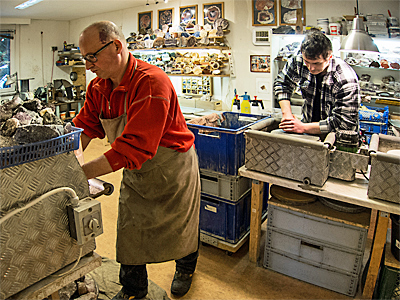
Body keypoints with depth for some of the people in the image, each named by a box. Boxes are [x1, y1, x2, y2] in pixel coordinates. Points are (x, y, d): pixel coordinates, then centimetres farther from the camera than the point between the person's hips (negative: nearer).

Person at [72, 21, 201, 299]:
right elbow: (84, 130, -4)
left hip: (173, 167, -6)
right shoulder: (98, 87, -5)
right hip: (134, 170, 6)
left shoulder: (152, 83, -33)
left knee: (180, 227, 17)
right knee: (129, 232, 12)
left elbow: (132, 148, -38)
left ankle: (185, 270, 49)